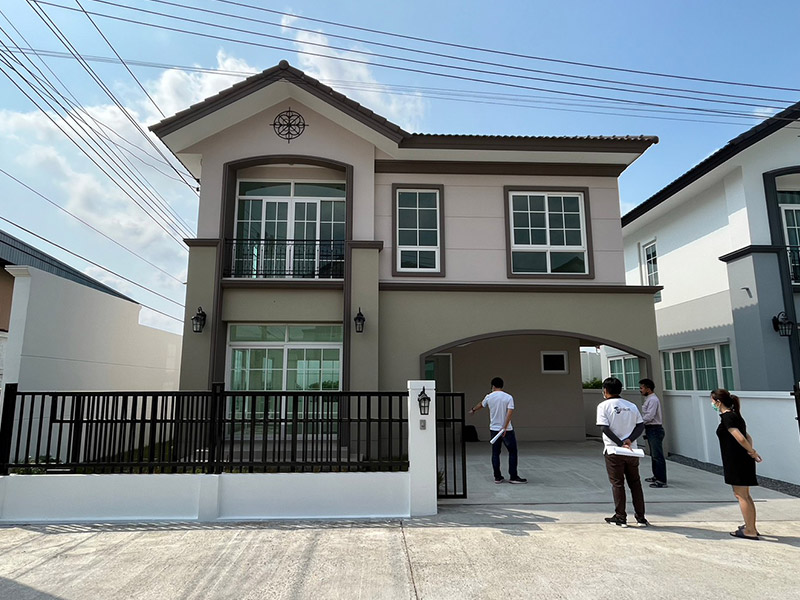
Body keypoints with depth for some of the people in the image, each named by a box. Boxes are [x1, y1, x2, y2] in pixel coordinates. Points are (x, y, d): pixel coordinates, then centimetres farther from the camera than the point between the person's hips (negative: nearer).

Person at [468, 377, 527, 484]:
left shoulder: (489, 397, 2)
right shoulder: (508, 397, -7)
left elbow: (481, 405, 21)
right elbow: (509, 413, -17)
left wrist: (473, 410, 42)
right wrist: (504, 428, -18)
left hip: (494, 429, 3)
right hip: (507, 430, -3)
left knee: (495, 453, 9)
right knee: (512, 452, 6)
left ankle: (497, 477, 12)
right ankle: (513, 477, 6)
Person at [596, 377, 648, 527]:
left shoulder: (603, 406, -5)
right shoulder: (632, 406, 9)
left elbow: (604, 428, -15)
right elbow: (641, 425, 1)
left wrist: (621, 444, -15)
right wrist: (629, 440, -8)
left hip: (613, 451, -4)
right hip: (632, 451, 4)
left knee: (617, 484, 5)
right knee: (635, 483, 14)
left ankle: (620, 517, 10)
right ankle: (641, 517, 17)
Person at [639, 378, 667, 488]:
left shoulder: (653, 400, -16)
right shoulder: (648, 399, 14)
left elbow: (649, 416, -22)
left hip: (655, 430, -10)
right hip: (650, 430, 10)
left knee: (657, 455, -7)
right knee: (653, 454, 19)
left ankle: (662, 481, -4)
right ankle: (656, 476, 31)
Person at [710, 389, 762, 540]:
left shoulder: (727, 417, -16)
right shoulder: (734, 415, 14)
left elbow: (740, 438, -23)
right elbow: (748, 437, 15)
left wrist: (752, 452, -10)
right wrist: (751, 452, 4)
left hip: (736, 462, -10)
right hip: (744, 461, 10)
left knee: (740, 495, 0)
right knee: (745, 495, 17)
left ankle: (750, 530, 7)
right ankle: (751, 528, 26)